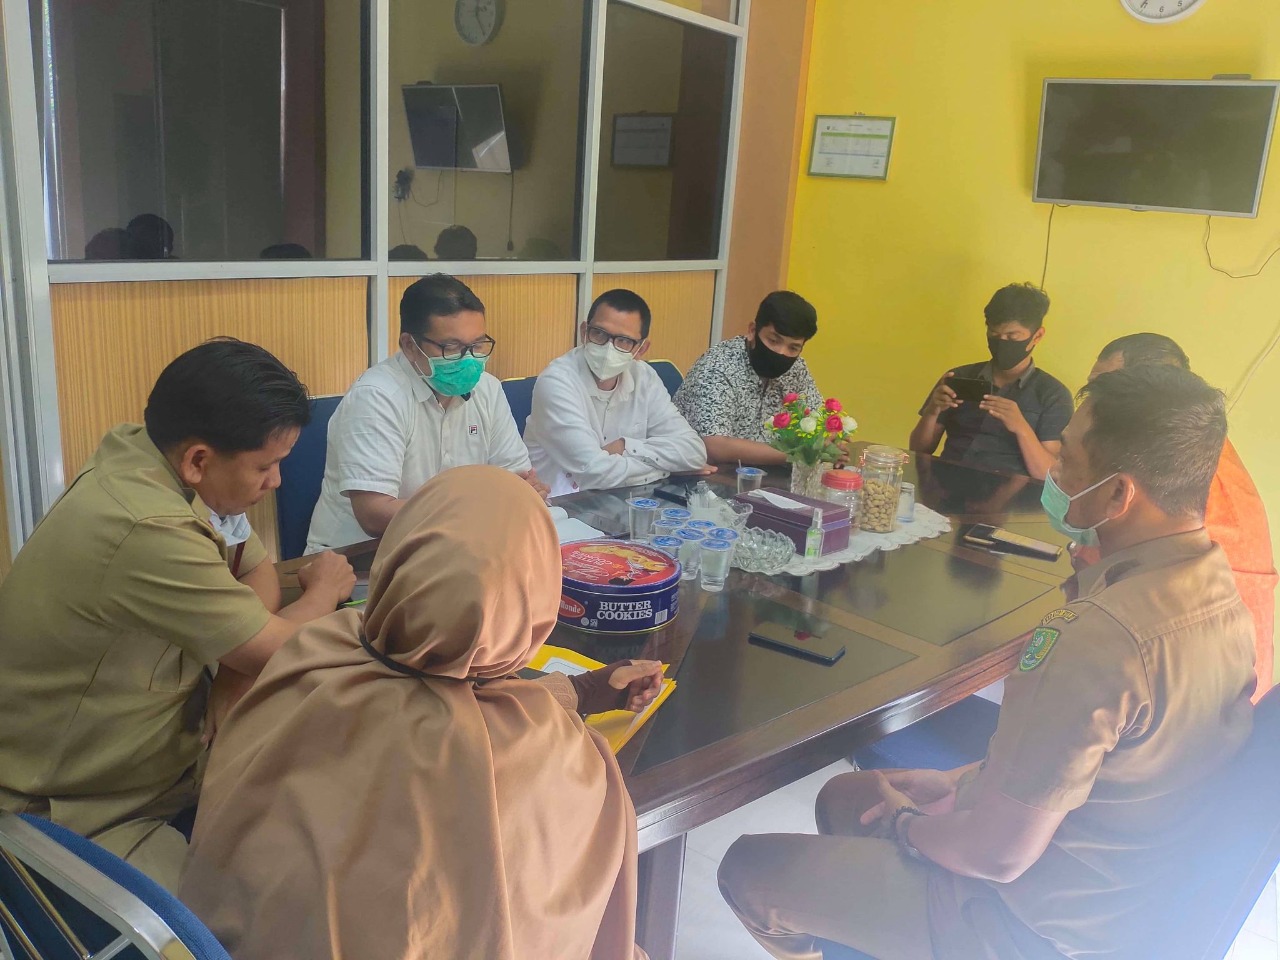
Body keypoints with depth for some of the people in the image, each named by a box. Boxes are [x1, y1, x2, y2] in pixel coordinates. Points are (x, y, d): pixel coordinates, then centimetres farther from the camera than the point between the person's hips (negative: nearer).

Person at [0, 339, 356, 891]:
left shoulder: (142, 455, -6)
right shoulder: (148, 533, -33)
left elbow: (255, 568, 4)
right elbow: (277, 652, -21)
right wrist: (325, 590, 0)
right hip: (81, 818, -8)